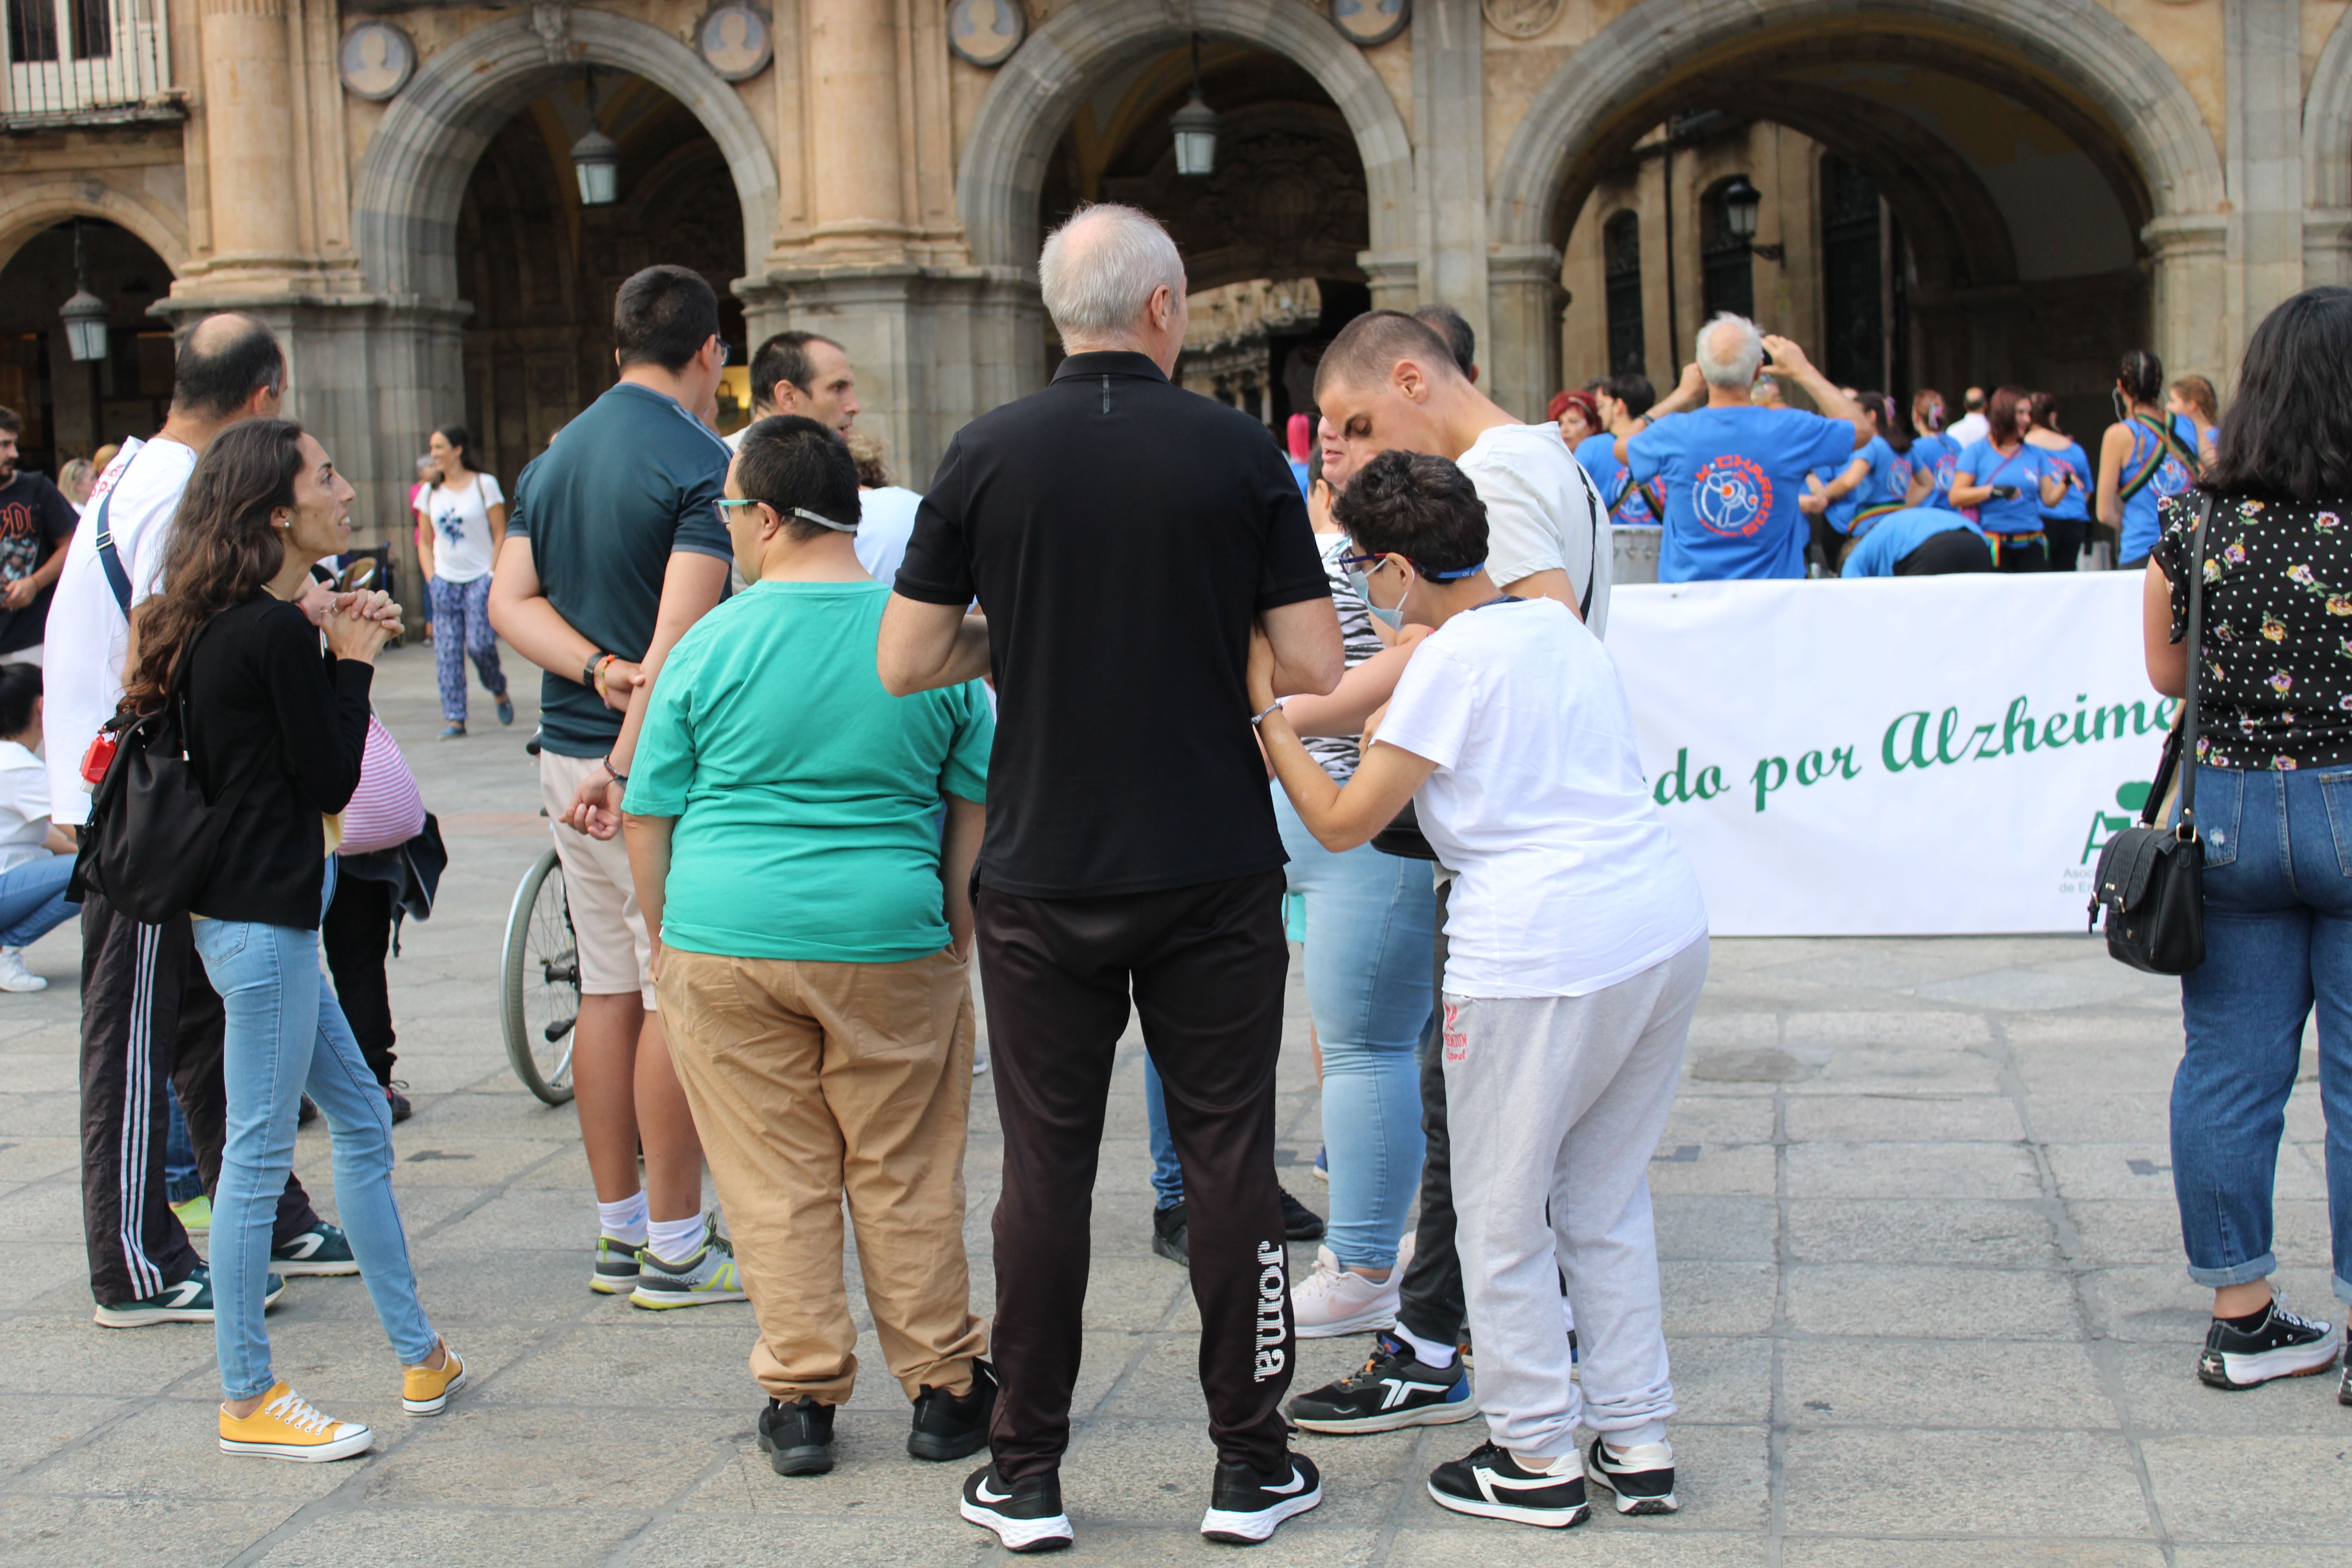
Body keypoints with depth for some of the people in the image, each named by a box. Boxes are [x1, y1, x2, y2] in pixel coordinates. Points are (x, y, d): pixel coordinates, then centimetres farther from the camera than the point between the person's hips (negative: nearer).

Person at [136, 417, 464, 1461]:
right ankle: (248, 1400, 8)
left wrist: (338, 652, 7)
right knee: (260, 1153, -2)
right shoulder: (276, 633, -17)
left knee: (363, 1121, 16)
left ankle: (418, 1356, 24)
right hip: (263, 917, -10)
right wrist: (353, 662, -4)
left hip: (248, 912, 10)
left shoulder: (227, 628, 11)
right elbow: (332, 781, -13)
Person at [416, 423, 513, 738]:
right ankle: (454, 718, 1)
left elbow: (500, 535, -2)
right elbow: (425, 541, 15)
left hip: (479, 579, -4)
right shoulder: (431, 492, 10)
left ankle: (499, 692, 17)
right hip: (445, 582, 4)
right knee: (447, 651, -2)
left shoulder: (484, 485, -2)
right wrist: (431, 578, 3)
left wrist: (492, 576, -9)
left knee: (479, 644, -12)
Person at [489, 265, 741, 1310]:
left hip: (570, 750, 8)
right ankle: (676, 1249, 4)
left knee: (609, 991, 13)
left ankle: (619, 1234, 20)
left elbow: (509, 601, 5)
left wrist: (599, 669, -8)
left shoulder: (554, 459, 12)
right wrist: (628, 766, -21)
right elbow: (681, 630, -21)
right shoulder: (702, 464, -13)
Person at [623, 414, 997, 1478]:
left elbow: (649, 819, 1)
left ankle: (801, 1399, 14)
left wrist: (666, 946, 13)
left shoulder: (712, 644, -4)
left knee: (774, 1181, 9)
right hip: (890, 943, 1)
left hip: (726, 943, -1)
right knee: (904, 1178, 11)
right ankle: (943, 1390, 18)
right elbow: (977, 808, 5)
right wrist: (957, 938, 15)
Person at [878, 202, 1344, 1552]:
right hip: (1215, 869, -1)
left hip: (1043, 872, 1)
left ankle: (1028, 1475, 14)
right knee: (1229, 1159, 8)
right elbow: (1315, 669, -5)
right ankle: (1250, 1465, 15)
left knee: (1046, 1166, 7)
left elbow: (906, 663, -1)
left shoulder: (989, 455, -1)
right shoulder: (1241, 452, -4)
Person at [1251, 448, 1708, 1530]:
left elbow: (1340, 823, -4)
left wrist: (1266, 712, 5)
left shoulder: (1452, 663, -8)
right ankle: (1637, 1443, 23)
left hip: (1542, 960, -8)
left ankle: (1538, 1459, 15)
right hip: (1666, 926, 8)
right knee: (1608, 1204, 19)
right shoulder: (1560, 629, 15)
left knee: (1504, 1223, 7)